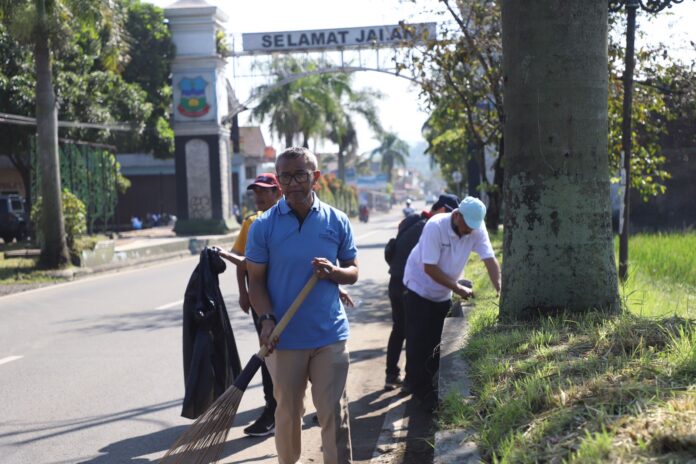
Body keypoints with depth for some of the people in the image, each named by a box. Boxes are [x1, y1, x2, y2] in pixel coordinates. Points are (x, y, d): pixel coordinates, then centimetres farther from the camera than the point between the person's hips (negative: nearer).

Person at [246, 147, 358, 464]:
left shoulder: (337, 222, 1)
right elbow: (256, 281, -1)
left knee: (334, 413, 2)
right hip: (285, 336, 0)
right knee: (287, 411, 13)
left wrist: (335, 272, -15)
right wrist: (267, 320, -17)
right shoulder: (263, 226, -4)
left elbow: (353, 272, 8)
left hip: (330, 335, 1)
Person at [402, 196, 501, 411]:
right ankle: (421, 391, 4)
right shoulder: (435, 226, -29)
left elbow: (490, 260, -18)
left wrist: (500, 291, -31)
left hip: (443, 294, 5)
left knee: (439, 341, 12)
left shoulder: (477, 230, -15)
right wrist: (458, 288, -25)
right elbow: (430, 268, -28)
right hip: (419, 289, -5)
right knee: (419, 343, -5)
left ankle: (434, 384, 27)